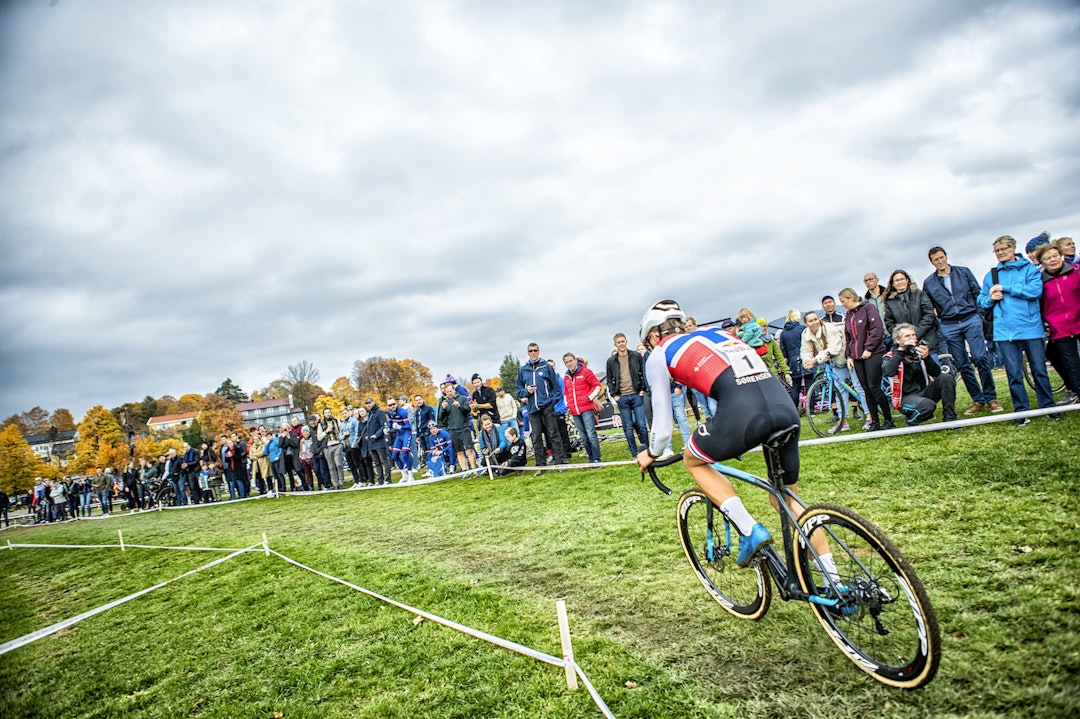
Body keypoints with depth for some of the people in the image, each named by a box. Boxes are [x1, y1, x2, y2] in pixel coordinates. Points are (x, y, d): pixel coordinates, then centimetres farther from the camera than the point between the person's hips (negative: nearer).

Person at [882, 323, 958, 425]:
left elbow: (937, 373, -6)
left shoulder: (920, 352, 7)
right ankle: (912, 422, -2)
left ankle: (950, 419, -10)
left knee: (946, 377, -17)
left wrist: (926, 357, -25)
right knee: (928, 405, -35)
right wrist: (900, 350, -26)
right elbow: (888, 372, -28)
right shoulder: (891, 357, -4)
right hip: (907, 397, -5)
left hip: (924, 392, 5)